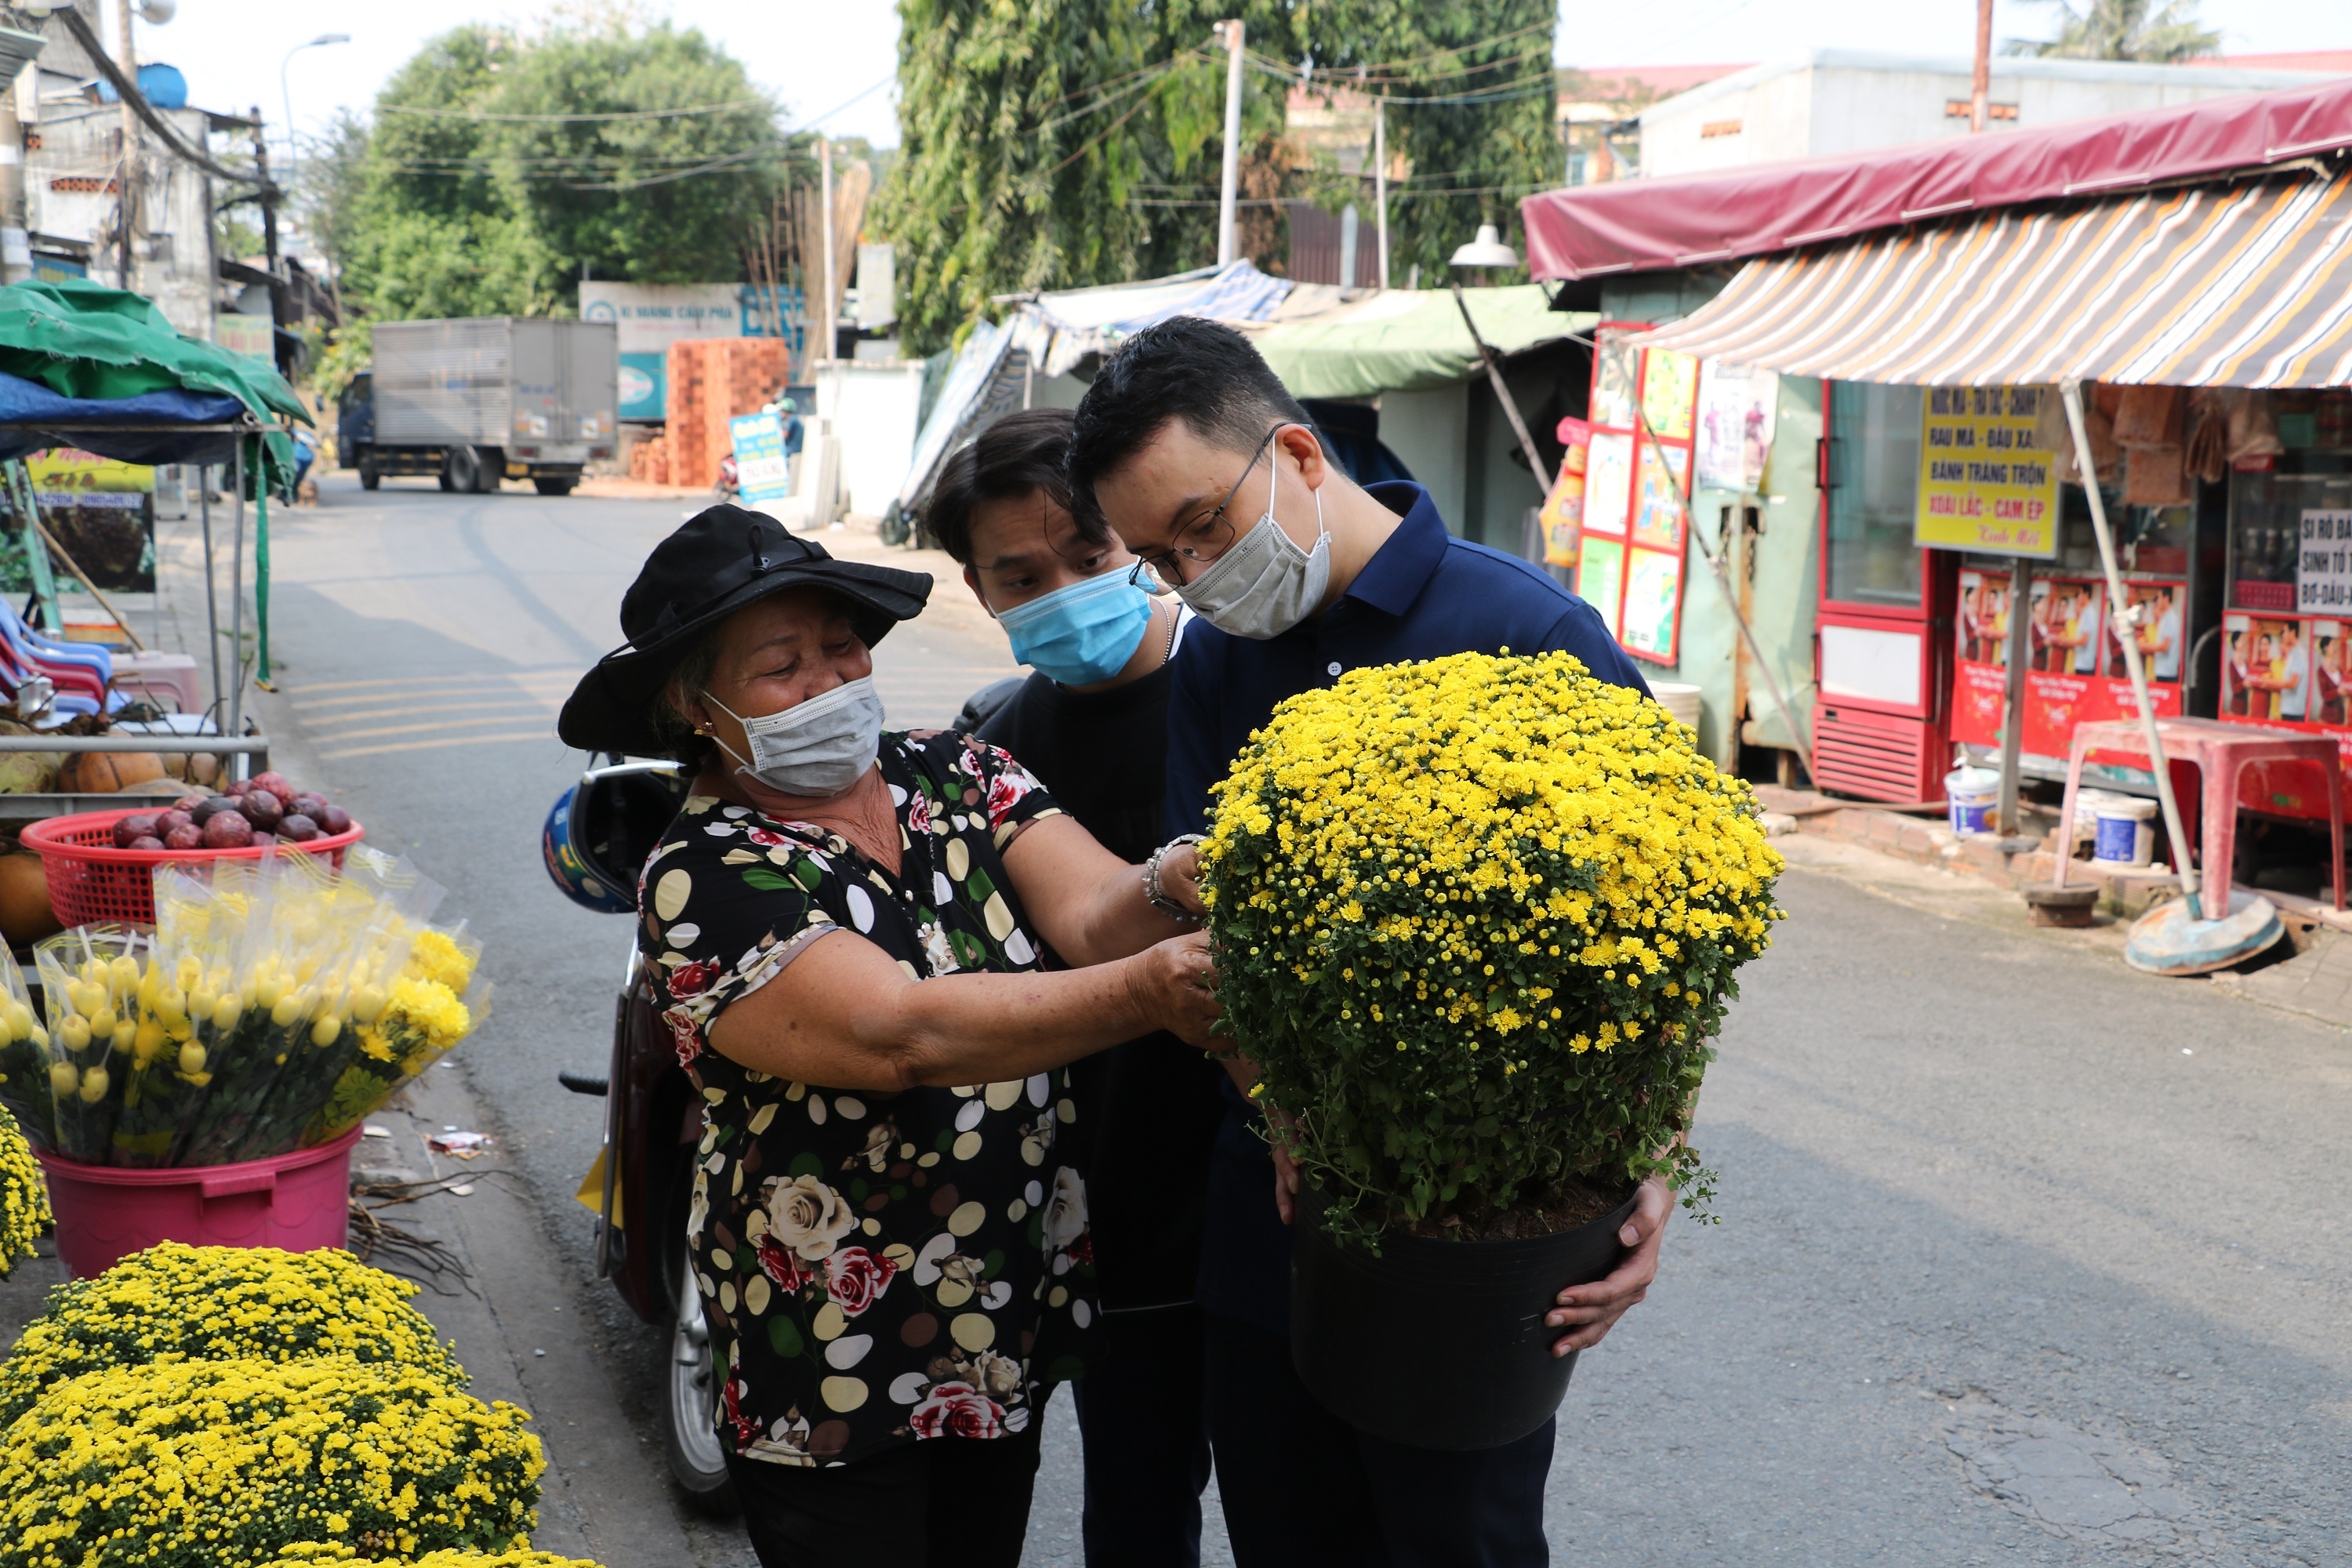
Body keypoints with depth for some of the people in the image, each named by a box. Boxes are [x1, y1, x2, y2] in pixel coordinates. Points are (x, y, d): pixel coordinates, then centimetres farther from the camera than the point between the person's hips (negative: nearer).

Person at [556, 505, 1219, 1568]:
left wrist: (1168, 892, -39)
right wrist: (1150, 988, -41)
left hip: (1018, 1319, 5)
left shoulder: (957, 775, 1)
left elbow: (1092, 914, -15)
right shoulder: (703, 884, -17)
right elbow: (899, 1033, -31)